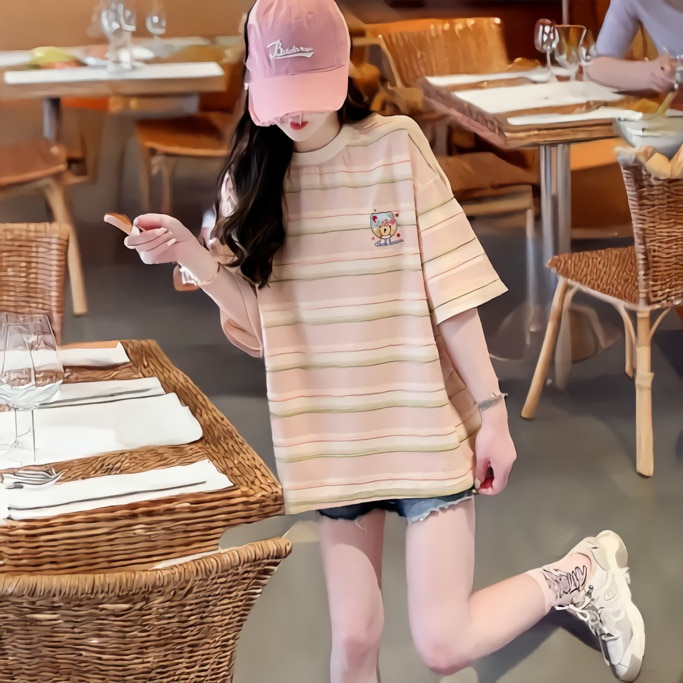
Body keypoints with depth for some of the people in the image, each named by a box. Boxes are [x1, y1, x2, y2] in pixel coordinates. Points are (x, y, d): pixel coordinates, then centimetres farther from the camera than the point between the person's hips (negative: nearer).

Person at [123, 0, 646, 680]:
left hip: (425, 421, -3)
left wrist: (492, 411, -7)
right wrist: (191, 254, -15)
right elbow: (256, 323, -1)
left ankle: (580, 572, 21)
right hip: (332, 435, 3)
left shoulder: (396, 146, -7)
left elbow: (452, 292, -7)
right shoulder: (251, 179, 2)